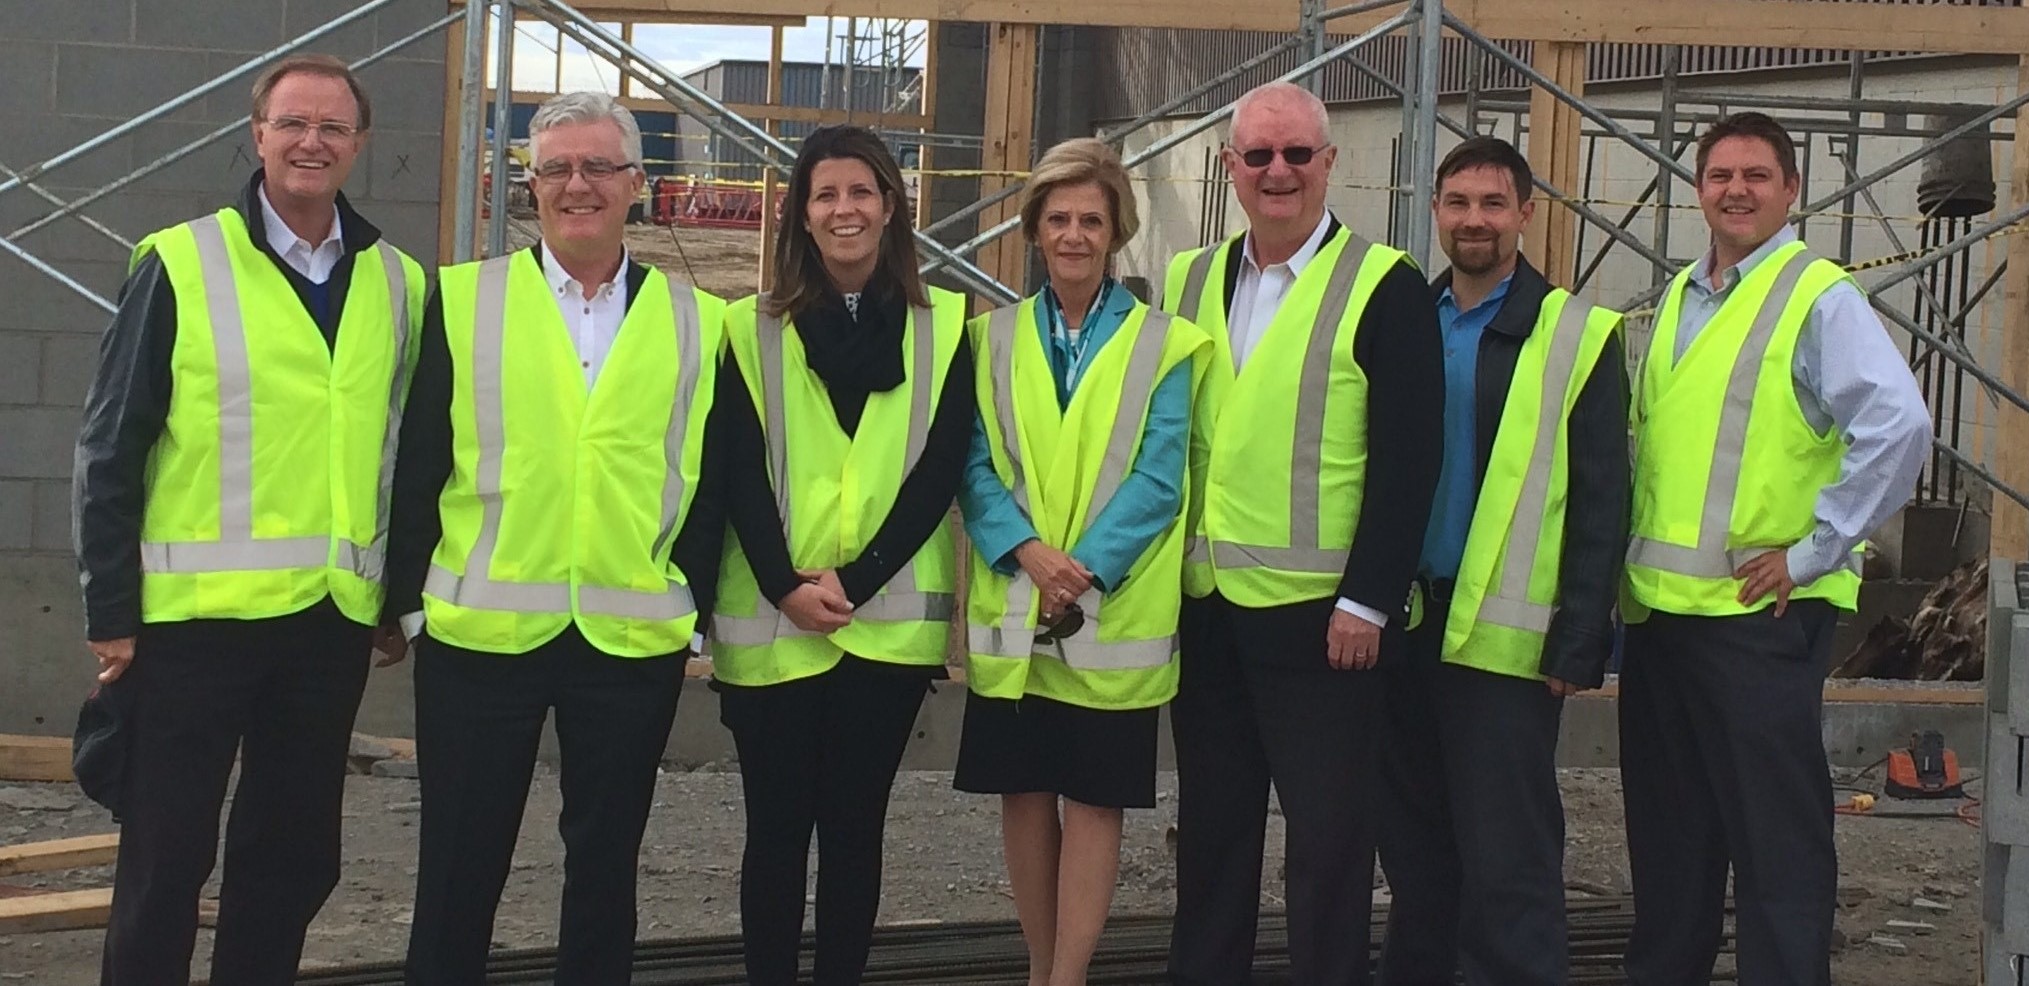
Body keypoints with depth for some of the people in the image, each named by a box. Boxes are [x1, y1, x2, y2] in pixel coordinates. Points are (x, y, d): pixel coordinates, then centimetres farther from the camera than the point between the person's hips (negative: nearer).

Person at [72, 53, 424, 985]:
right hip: (196, 612, -4)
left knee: (294, 857, 13)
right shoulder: (180, 265, -4)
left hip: (333, 616, 4)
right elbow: (109, 449, -4)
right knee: (166, 858, 4)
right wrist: (111, 609, -7)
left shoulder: (399, 284, 7)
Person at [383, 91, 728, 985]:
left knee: (606, 861, 11)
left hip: (634, 638, 1)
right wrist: (410, 597, -2)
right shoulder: (463, 300, 4)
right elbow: (420, 463, 3)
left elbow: (708, 481, 7)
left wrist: (696, 611, 1)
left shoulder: (695, 322, 6)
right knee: (460, 863, 8)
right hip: (481, 629, -1)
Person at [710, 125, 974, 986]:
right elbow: (741, 473, -1)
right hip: (772, 619, 0)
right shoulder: (752, 327, 5)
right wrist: (786, 585, -14)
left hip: (888, 619, 0)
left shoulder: (943, 324, 6)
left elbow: (941, 467, -2)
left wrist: (854, 581, -11)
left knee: (855, 826, 6)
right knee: (778, 827, 3)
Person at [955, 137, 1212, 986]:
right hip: (1013, 606, 3)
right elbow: (975, 465, 1)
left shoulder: (1162, 344, 0)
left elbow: (1157, 479, -6)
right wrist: (1027, 550, -16)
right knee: (1024, 790, 8)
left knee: (1093, 796, 1)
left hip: (1114, 614, -2)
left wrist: (1086, 569, -18)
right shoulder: (993, 337, 8)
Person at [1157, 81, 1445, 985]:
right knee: (1210, 829, 14)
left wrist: (1368, 600, -14)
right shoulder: (1189, 281, 10)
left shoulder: (1384, 287, -6)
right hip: (1205, 607, 5)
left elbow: (1406, 460, -10)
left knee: (1329, 837, 3)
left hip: (1320, 613, -5)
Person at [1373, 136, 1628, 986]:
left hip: (1503, 636, -5)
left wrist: (1577, 643, -11)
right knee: (1414, 852, 12)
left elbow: (1600, 502, -6)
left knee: (1506, 863, -3)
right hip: (1406, 622, 5)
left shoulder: (1578, 336, -3)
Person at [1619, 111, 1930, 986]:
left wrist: (1815, 552, -18)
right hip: (1659, 605, 7)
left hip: (1759, 612, -7)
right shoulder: (1677, 299, 14)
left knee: (1775, 837, -1)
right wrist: (1634, 555, 14)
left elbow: (1899, 425, -20)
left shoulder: (1819, 298, -8)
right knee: (1666, 830, 16)